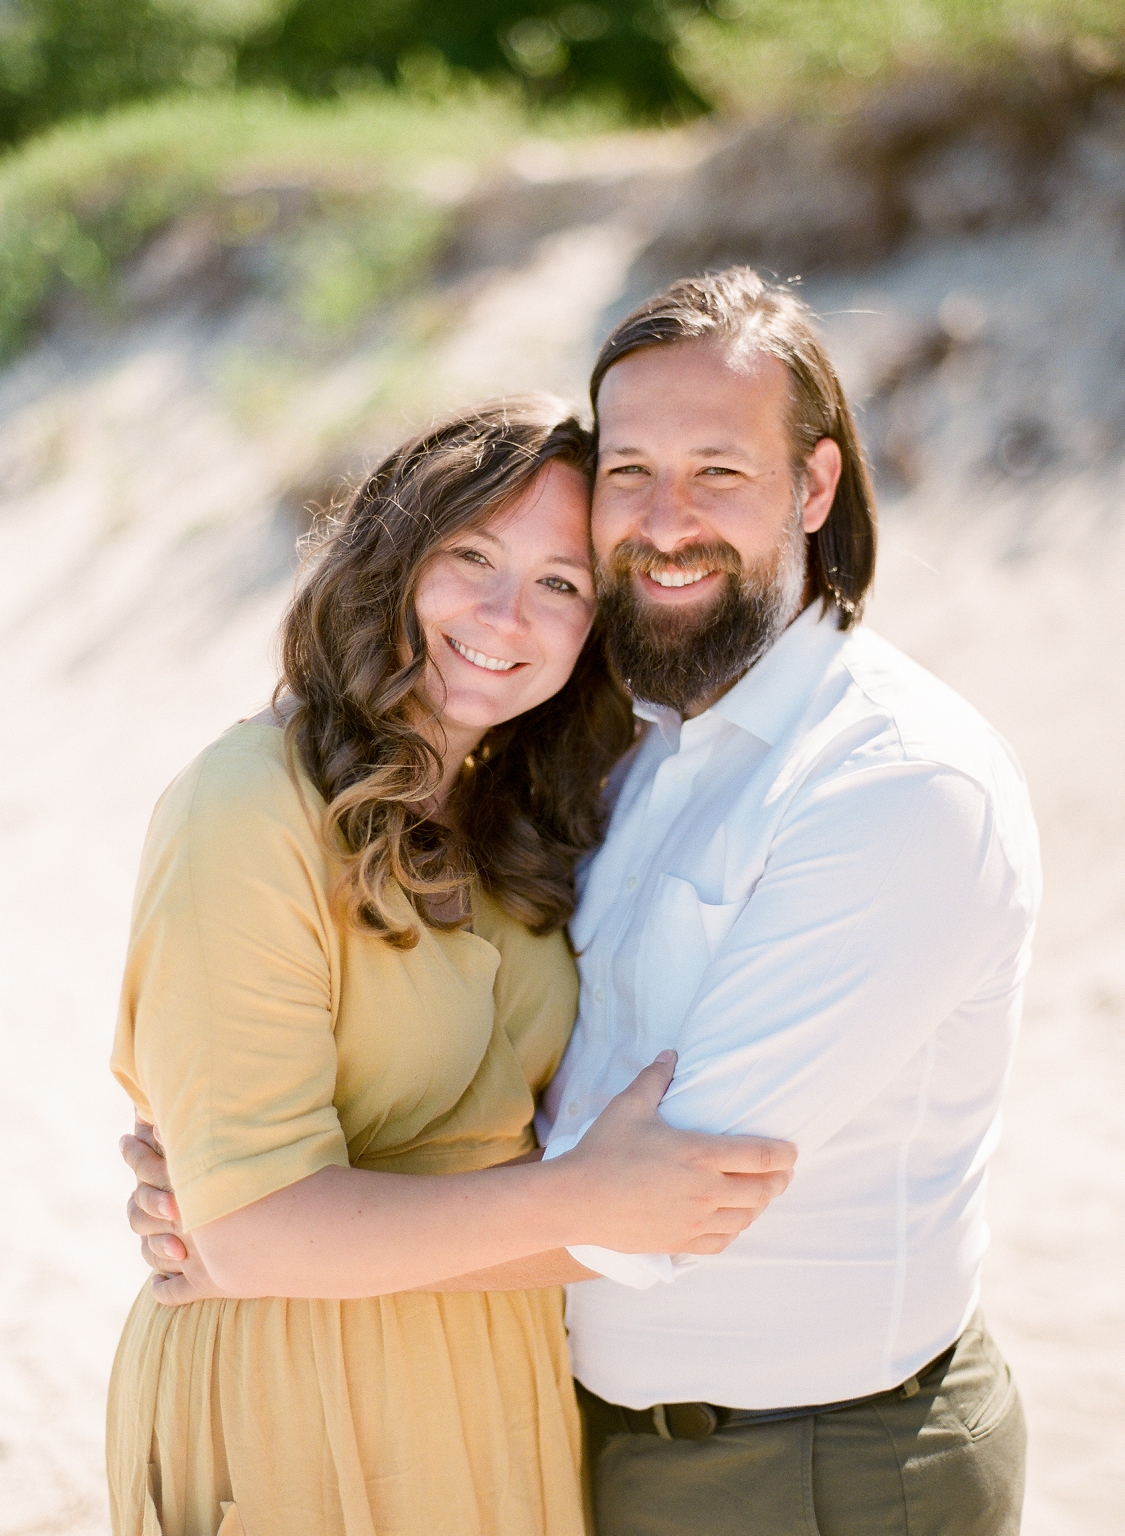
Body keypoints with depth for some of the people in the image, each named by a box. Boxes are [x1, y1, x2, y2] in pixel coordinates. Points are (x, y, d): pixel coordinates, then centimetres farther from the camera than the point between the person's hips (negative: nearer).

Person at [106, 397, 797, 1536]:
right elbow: (254, 1229, -25)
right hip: (289, 1404, -7)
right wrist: (585, 1202, -27)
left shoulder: (523, 817, 5)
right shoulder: (247, 811, -20)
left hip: (500, 1385, 7)